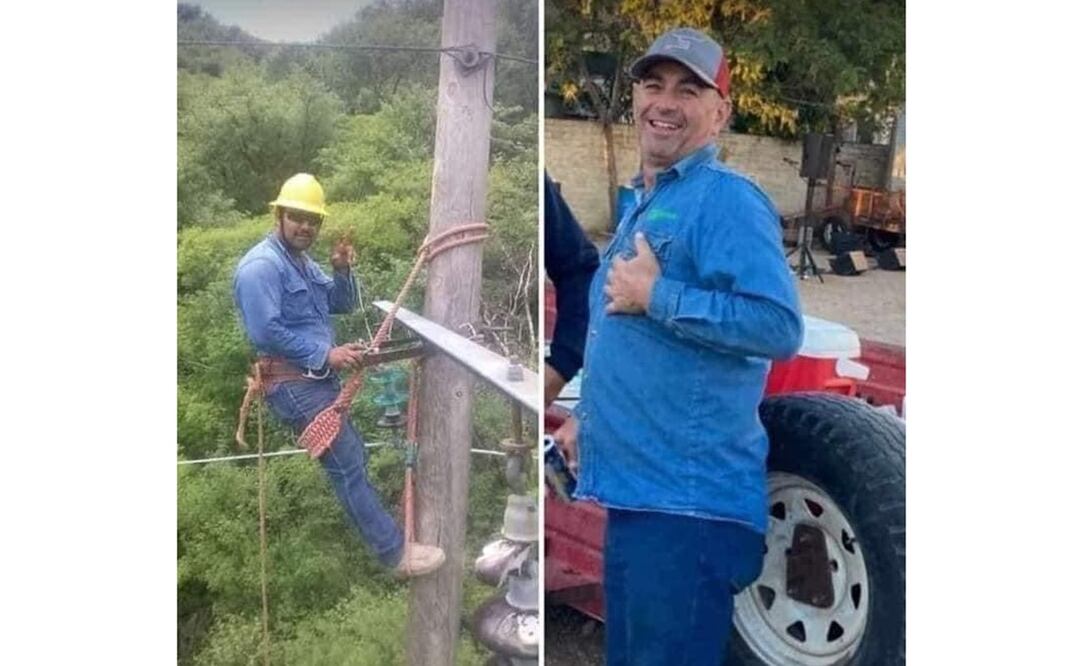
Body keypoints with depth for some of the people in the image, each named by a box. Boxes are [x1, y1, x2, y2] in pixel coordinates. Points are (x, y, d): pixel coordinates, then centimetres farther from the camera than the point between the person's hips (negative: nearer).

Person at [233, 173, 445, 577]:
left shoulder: (302, 263, 16)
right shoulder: (261, 266, -15)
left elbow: (344, 305, 15)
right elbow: (266, 332, -23)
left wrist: (342, 272, -4)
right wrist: (326, 354, -20)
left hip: (318, 379, 10)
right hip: (292, 384, -10)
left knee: (352, 456, 19)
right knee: (348, 464, -10)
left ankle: (369, 528, 35)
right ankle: (397, 554, -6)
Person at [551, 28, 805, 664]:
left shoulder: (726, 198, -12)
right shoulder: (643, 204, 17)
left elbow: (779, 326, -26)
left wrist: (655, 295, -22)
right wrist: (588, 416, 20)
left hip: (691, 500, -10)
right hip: (634, 489, 10)